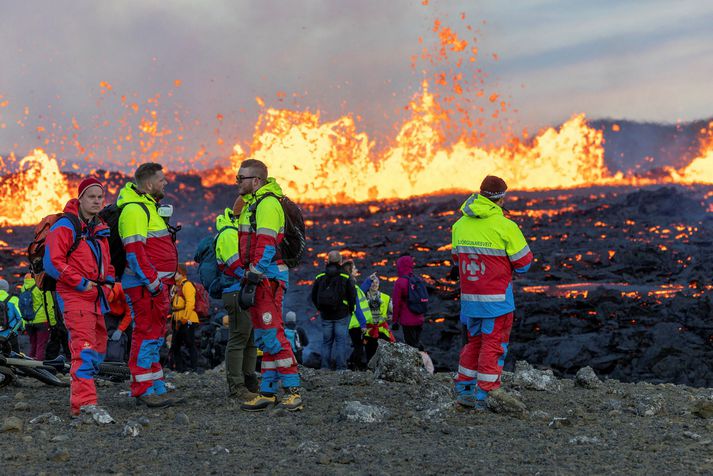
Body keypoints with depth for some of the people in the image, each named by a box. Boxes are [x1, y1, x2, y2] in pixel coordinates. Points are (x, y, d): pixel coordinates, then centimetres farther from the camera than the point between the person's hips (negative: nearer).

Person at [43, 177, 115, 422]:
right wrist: (80, 283, -16)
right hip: (75, 297, -9)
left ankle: (79, 394, 27)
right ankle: (85, 403, -26)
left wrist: (108, 280, 11)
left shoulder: (101, 229, 18)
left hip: (96, 297, 9)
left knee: (98, 348, 15)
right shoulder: (65, 227, -9)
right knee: (85, 348, -19)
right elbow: (52, 262, -16)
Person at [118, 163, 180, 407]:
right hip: (144, 284, -11)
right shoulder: (134, 210, -14)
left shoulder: (149, 206, 20)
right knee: (146, 334, -8)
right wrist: (153, 283, -23)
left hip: (156, 283, 11)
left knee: (154, 337, 13)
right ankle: (143, 390, -4)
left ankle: (156, 388, 19)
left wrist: (164, 282, 24)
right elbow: (135, 250, -21)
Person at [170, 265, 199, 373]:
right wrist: (173, 317, 17)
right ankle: (179, 367, 18)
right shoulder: (177, 286, 21)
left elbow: (190, 303, -19)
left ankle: (193, 367, -5)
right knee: (175, 345, 12)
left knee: (190, 344, -8)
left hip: (187, 321, -10)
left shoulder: (187, 285, -9)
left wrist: (184, 319, -22)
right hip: (178, 321, 10)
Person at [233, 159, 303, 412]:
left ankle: (293, 390, -10)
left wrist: (253, 279, -22)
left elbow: (266, 245, -19)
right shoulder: (253, 203, 21)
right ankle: (268, 391, 14)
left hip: (267, 278, -11)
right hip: (258, 279, 11)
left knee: (271, 334, -12)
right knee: (263, 337, 10)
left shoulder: (267, 204, -12)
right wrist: (248, 278, 21)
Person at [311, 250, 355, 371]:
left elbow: (313, 296, 8)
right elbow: (352, 296, -6)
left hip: (325, 316, 3)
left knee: (326, 341, 9)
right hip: (341, 315, -3)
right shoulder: (346, 278, -7)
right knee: (341, 341, 0)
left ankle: (325, 368, 8)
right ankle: (341, 368, -4)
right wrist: (350, 310, 8)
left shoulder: (320, 277, 3)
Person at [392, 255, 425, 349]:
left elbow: (396, 303, -10)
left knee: (411, 345, 0)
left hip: (407, 321, -6)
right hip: (419, 320, 6)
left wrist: (395, 320, -1)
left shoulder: (399, 282, -12)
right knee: (417, 343, 16)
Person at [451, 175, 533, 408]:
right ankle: (484, 396, 2)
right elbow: (523, 262, -6)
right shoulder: (504, 226, -14)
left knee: (474, 341, 19)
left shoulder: (460, 224, 4)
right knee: (494, 345, 3)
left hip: (469, 298, 5)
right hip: (497, 299, -5)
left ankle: (463, 390, 20)